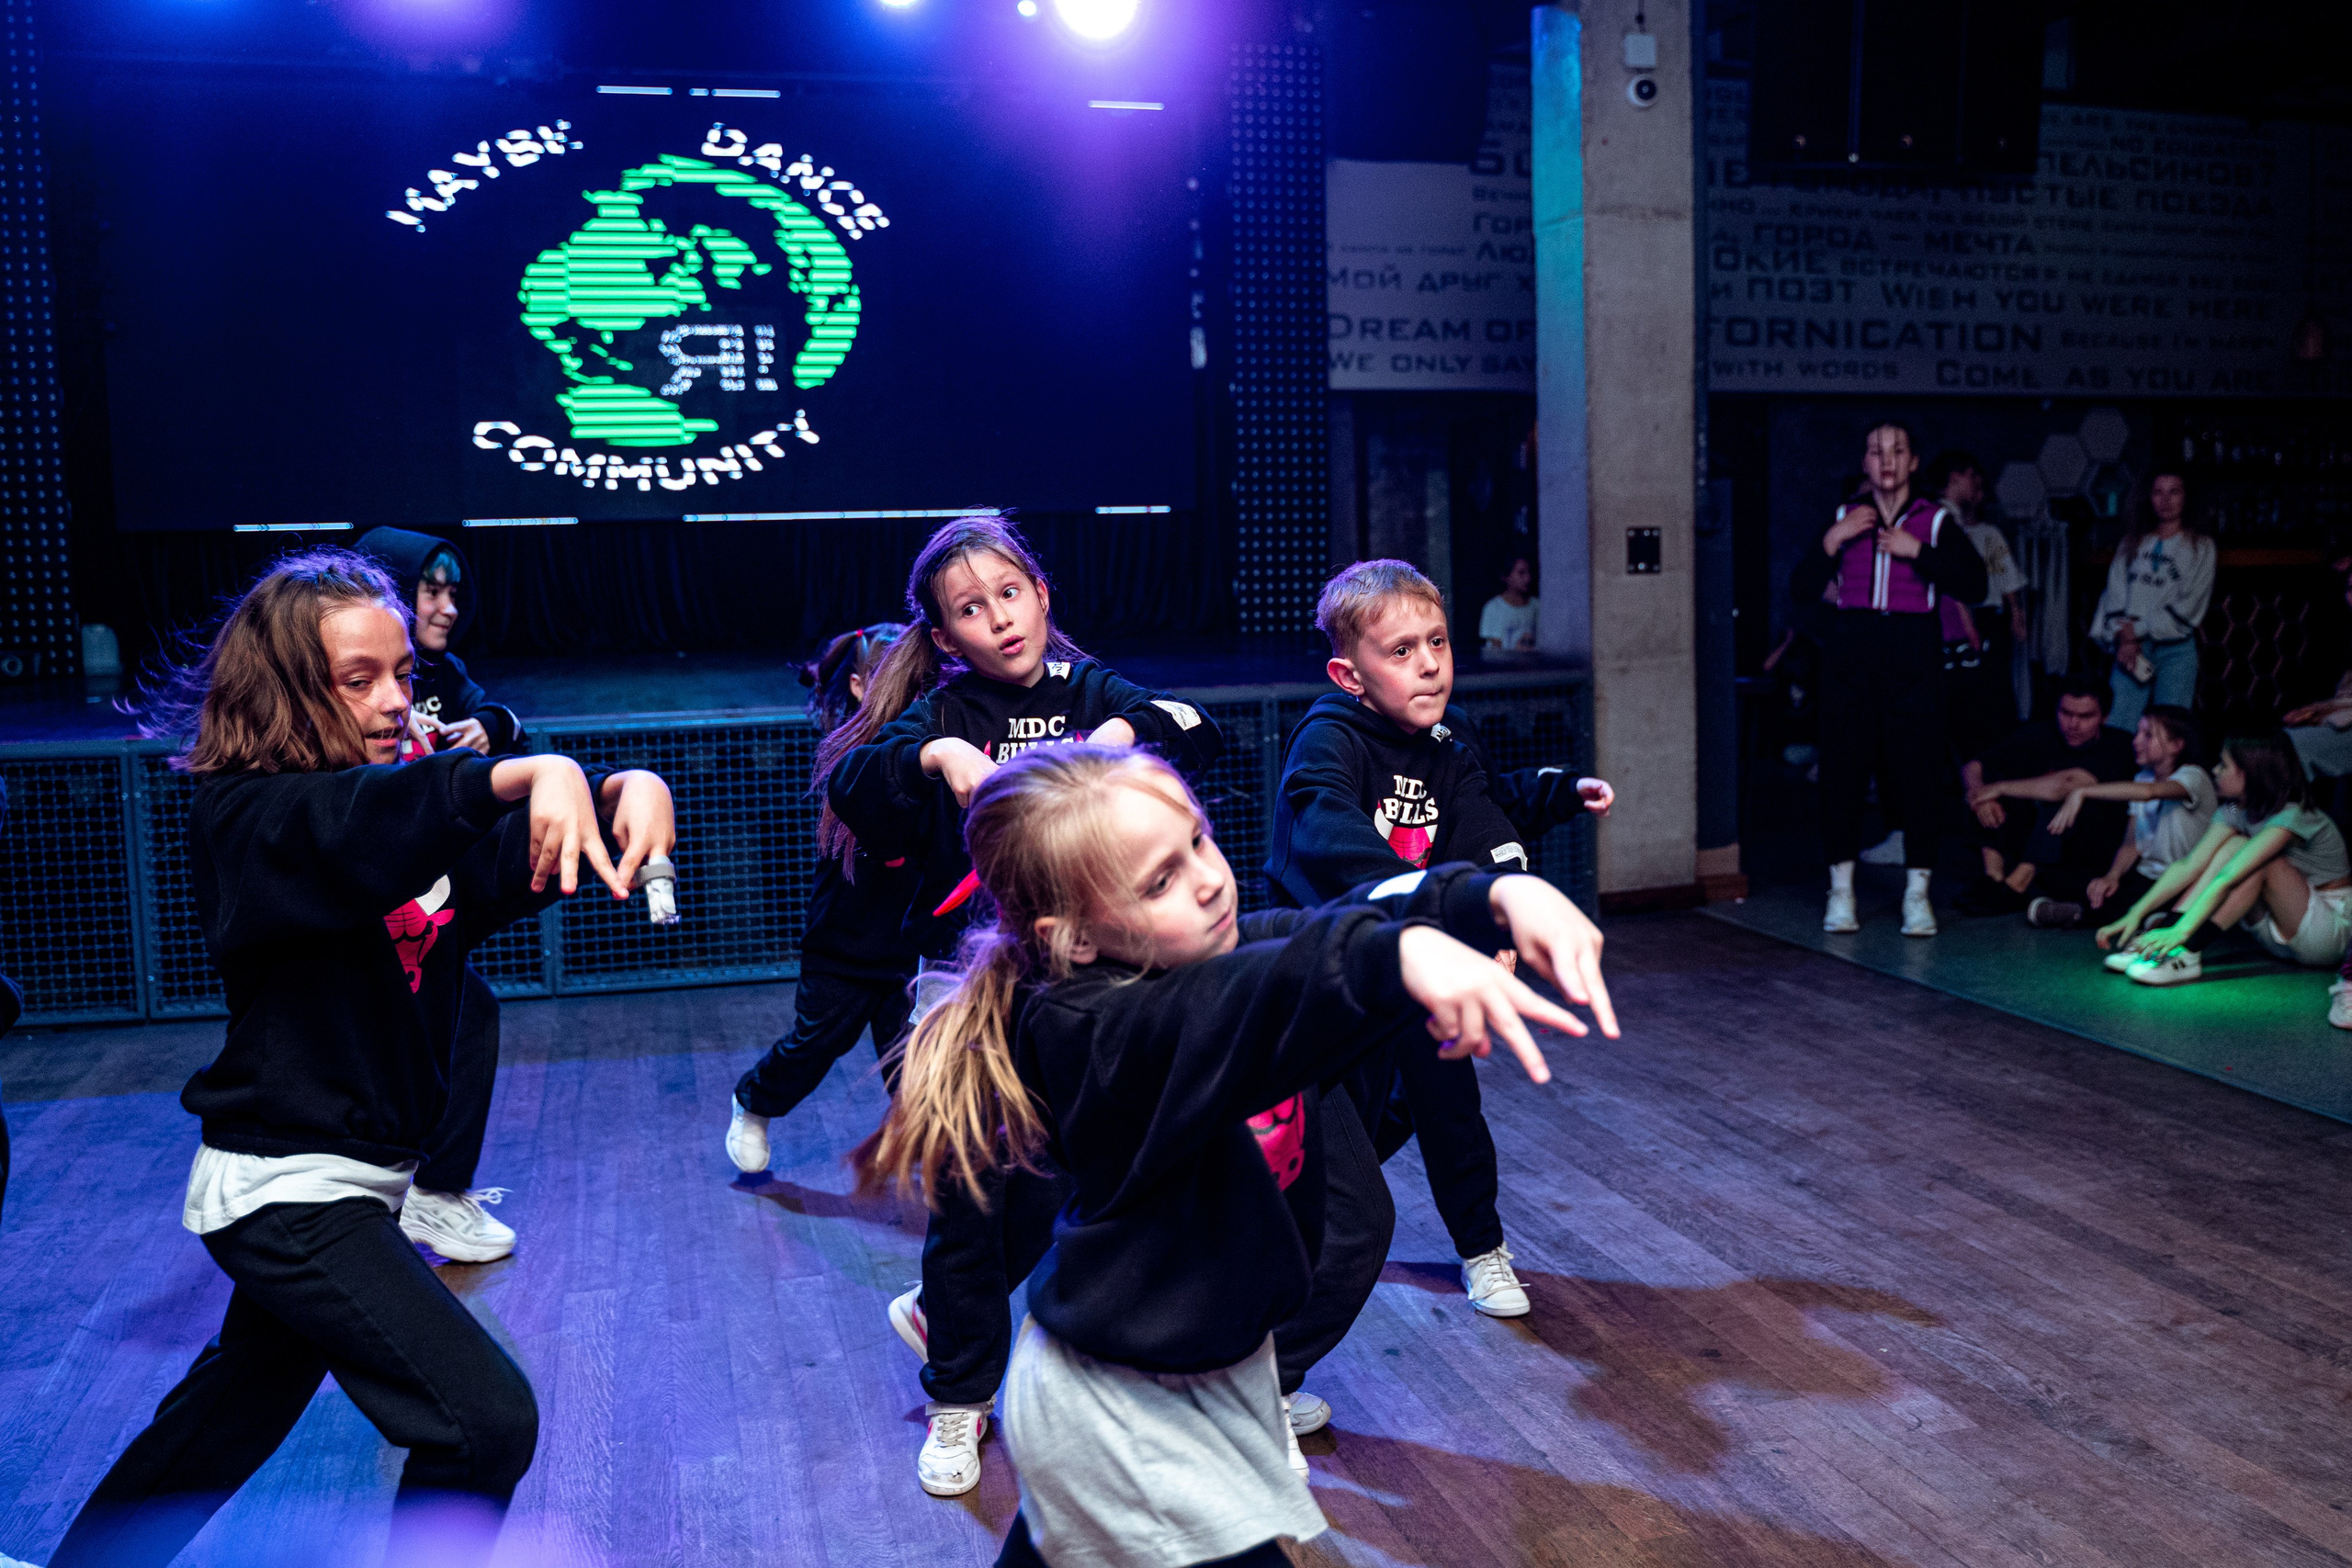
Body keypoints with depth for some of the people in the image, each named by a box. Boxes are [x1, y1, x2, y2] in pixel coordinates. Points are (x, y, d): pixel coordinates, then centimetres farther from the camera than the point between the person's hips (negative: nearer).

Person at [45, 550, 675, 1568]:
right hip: (286, 1193, -8)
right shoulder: (243, 823, -18)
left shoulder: (414, 821, 3)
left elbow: (519, 859, -10)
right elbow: (346, 829, -40)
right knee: (486, 1420, -14)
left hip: (349, 1185, 8)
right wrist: (523, 775, -56)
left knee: (240, 1405, 28)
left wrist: (624, 791, -32)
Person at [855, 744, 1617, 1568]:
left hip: (1218, 1355, 8)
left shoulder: (1231, 949, -7)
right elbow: (1241, 1008, -51)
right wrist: (1397, 956, -67)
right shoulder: (1085, 1035, -32)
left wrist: (1501, 898, -38)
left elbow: (1348, 921, -19)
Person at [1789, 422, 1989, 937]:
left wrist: (1917, 551, -12)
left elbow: (1974, 585, -7)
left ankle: (1917, 894, 6)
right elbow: (1800, 589, 4)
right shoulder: (1843, 517, 10)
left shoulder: (1937, 521, 6)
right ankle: (1841, 890, 10)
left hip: (1913, 659, -1)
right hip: (1850, 655, 1)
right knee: (1842, 768, 0)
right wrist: (1832, 541, -8)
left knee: (1917, 771, -4)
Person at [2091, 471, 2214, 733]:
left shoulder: (2200, 547, 7)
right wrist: (2123, 636, -8)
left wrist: (2137, 629, -6)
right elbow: (2114, 595, 7)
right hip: (2132, 649, 2)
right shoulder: (2132, 543, 16)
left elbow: (2187, 608, -2)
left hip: (2176, 651, -2)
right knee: (2116, 730, -9)